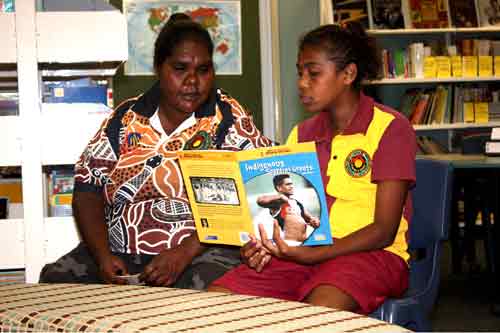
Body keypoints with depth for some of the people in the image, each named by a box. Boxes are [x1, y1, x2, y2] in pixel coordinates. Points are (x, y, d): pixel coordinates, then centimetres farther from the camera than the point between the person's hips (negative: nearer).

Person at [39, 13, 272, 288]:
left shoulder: (229, 119, 2)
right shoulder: (126, 118, 10)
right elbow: (88, 188, 8)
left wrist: (185, 253, -18)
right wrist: (103, 255, -8)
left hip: (203, 253, -4)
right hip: (120, 254, 4)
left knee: (207, 287, -35)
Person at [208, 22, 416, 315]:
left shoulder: (391, 128, -3)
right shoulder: (302, 134, 17)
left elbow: (384, 231, -9)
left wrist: (312, 255, -21)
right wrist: (262, 245, -10)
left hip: (370, 253, -5)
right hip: (302, 251, 6)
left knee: (319, 310, -39)